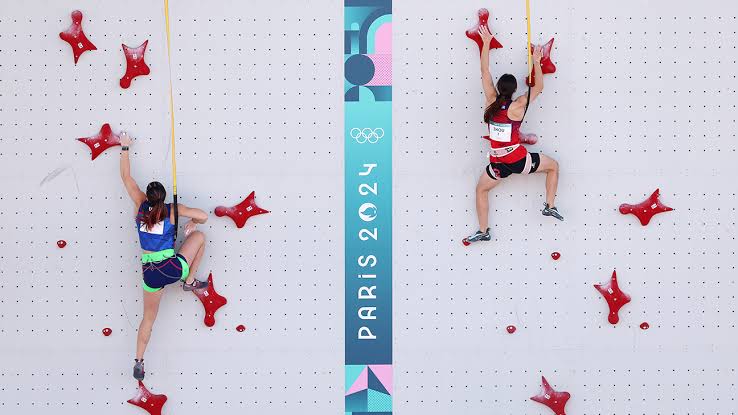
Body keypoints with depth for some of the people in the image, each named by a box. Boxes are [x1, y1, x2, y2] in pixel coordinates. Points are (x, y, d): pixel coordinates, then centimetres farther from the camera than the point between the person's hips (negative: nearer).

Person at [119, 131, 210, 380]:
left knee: (148, 318, 20)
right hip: (172, 268, -3)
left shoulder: (141, 205, 3)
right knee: (199, 236, 19)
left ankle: (138, 363, 18)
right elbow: (203, 216, -11)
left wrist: (125, 148, 20)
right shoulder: (173, 210, -4)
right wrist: (192, 223, 12)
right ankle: (189, 282, 20)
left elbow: (126, 177, 12)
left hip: (150, 273, 3)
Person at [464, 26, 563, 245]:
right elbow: (539, 87, 0)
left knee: (481, 189, 25)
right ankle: (550, 206, 22)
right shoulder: (517, 106, -12)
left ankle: (483, 231, 21)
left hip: (498, 163, 2)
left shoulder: (491, 100, -6)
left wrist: (486, 42, 2)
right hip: (519, 159, -2)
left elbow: (484, 71, -1)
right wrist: (536, 61, 7)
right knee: (553, 165, 23)